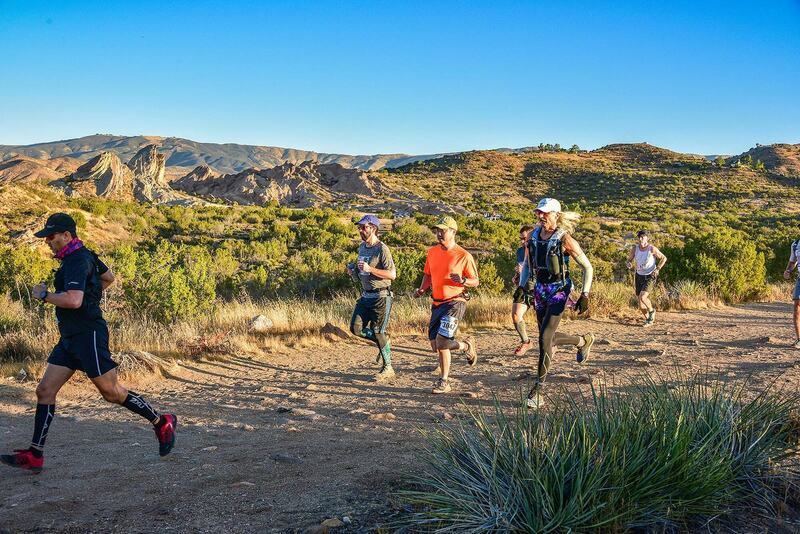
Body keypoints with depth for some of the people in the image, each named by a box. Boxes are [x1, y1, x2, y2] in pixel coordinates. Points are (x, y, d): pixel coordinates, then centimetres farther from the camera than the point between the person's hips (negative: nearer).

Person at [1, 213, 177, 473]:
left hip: (88, 336, -10)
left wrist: (44, 295, -16)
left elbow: (73, 300, -31)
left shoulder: (77, 261, -17)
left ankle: (162, 423, 13)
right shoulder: (84, 256, 14)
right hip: (71, 338, 10)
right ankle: (34, 455, 8)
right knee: (45, 391, 5)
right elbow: (108, 278, 32)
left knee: (111, 392, -2)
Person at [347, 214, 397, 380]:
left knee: (378, 332, -3)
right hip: (366, 296, 8)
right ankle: (383, 343, 25)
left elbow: (392, 274, -21)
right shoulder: (362, 247, 12)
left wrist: (370, 269, -28)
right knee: (356, 328, 2)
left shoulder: (382, 249, -14)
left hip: (381, 296, -8)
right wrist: (354, 270, 4)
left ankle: (388, 369, 11)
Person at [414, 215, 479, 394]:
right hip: (437, 303, 7)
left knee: (441, 340, -16)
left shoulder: (464, 256, -9)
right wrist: (422, 289, 3)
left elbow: (476, 282, -3)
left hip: (455, 302, -7)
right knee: (436, 346, 8)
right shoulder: (432, 252, 8)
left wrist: (462, 281, -23)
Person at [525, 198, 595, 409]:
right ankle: (583, 341, 44)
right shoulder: (533, 236, 3)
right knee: (548, 337, 14)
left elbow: (587, 267, -9)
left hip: (559, 290, -7)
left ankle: (538, 390, -7)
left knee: (545, 338, -14)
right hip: (539, 288, 7)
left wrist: (585, 295, -15)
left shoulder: (564, 239, -14)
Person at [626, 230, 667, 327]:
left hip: (650, 277, -5)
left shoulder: (652, 249, -18)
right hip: (639, 276, 5)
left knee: (642, 297, -22)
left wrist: (657, 269, -14)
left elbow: (664, 258, -5)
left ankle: (651, 310, 10)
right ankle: (648, 320, 30)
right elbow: (630, 259, 8)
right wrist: (629, 264, -15)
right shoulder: (635, 248, -7)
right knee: (641, 304, 6)